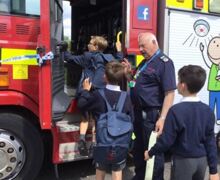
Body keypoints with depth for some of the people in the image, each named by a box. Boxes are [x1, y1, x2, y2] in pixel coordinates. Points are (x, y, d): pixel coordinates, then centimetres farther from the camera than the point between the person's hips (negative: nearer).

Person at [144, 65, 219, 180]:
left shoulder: (176, 110, -21)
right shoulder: (208, 111, -5)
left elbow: (166, 140, -17)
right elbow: (210, 142, -1)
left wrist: (150, 153, 0)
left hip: (183, 160, -5)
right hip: (202, 160, 5)